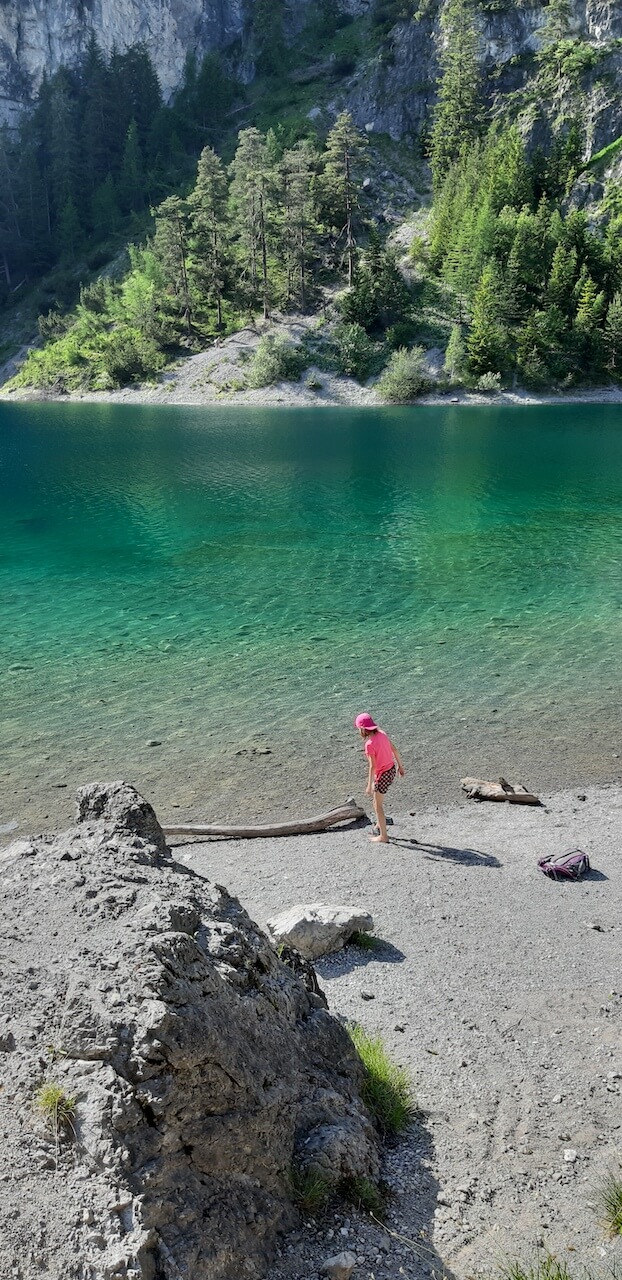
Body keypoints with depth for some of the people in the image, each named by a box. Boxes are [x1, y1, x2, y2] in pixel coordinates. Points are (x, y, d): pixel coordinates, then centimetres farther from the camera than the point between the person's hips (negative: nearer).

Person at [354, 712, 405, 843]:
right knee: (378, 800, 27)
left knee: (378, 805, 8)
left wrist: (369, 786, -16)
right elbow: (395, 750, 4)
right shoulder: (382, 734, -3)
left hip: (383, 774, -8)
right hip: (392, 770, 8)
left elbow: (372, 766, -23)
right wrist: (400, 766, 17)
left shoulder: (369, 744, -25)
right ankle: (380, 826, 37)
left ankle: (383, 836, 17)